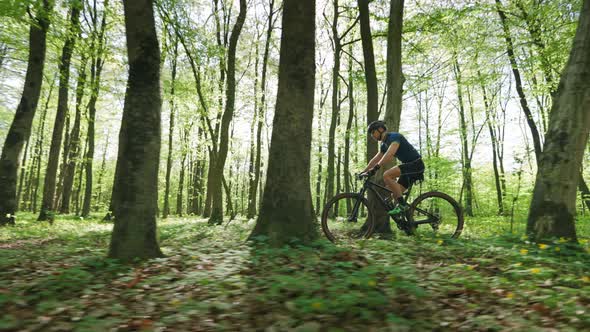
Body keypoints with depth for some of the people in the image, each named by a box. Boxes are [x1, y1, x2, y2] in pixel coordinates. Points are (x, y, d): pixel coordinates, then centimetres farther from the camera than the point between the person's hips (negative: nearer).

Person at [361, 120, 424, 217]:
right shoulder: (384, 144, 13)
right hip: (409, 166, 10)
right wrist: (363, 172, 15)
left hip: (415, 164, -10)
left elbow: (390, 154, -32)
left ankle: (403, 205, -21)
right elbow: (375, 160, 20)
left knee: (386, 175, -25)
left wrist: (375, 168, -39)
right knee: (395, 195, 5)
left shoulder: (394, 136, -15)